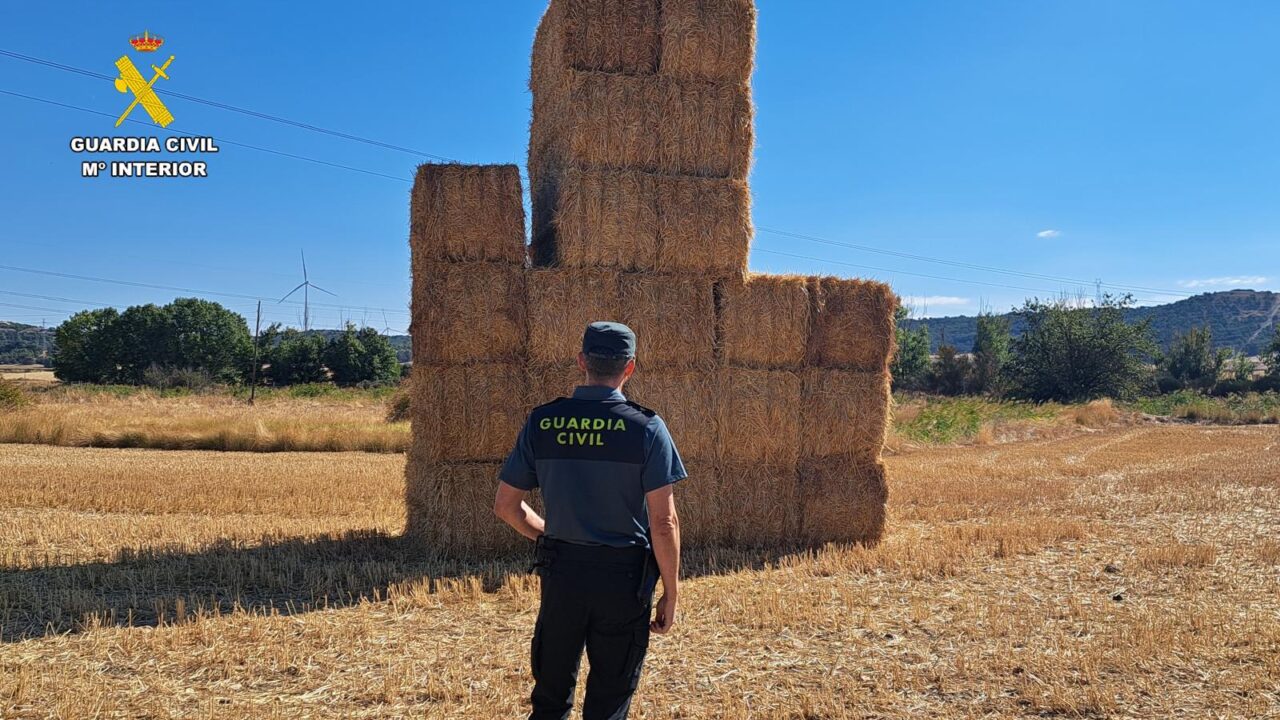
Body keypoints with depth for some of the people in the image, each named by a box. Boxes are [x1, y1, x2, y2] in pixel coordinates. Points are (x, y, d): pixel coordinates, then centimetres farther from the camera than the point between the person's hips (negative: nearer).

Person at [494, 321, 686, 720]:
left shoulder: (542, 422, -1)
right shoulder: (646, 427, -10)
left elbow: (506, 505, 4)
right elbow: (663, 521, -12)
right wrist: (671, 593, -3)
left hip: (561, 571, 3)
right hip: (623, 578, -2)